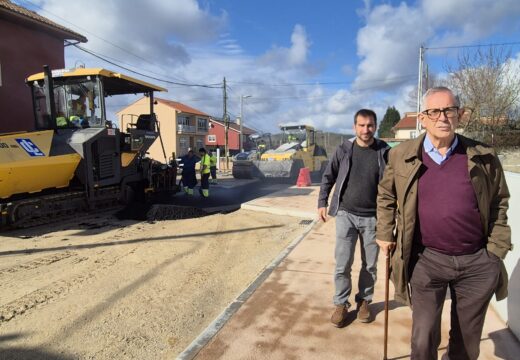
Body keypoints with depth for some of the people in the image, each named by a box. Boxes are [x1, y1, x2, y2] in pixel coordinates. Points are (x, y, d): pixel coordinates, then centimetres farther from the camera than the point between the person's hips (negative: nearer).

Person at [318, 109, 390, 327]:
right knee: (342, 264, 3)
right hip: (345, 215, 0)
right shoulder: (343, 150, 0)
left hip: (373, 217, 0)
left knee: (370, 265, 13)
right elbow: (328, 177, 8)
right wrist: (322, 202, 2)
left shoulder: (384, 152, -2)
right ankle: (341, 304, 20)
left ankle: (364, 301, 33)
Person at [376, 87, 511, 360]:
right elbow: (386, 196, 8)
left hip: (478, 262, 2)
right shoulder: (401, 156, -4)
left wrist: (496, 250, 2)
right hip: (426, 260, -1)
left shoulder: (483, 157, -2)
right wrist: (385, 234, 6)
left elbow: (499, 203, 6)